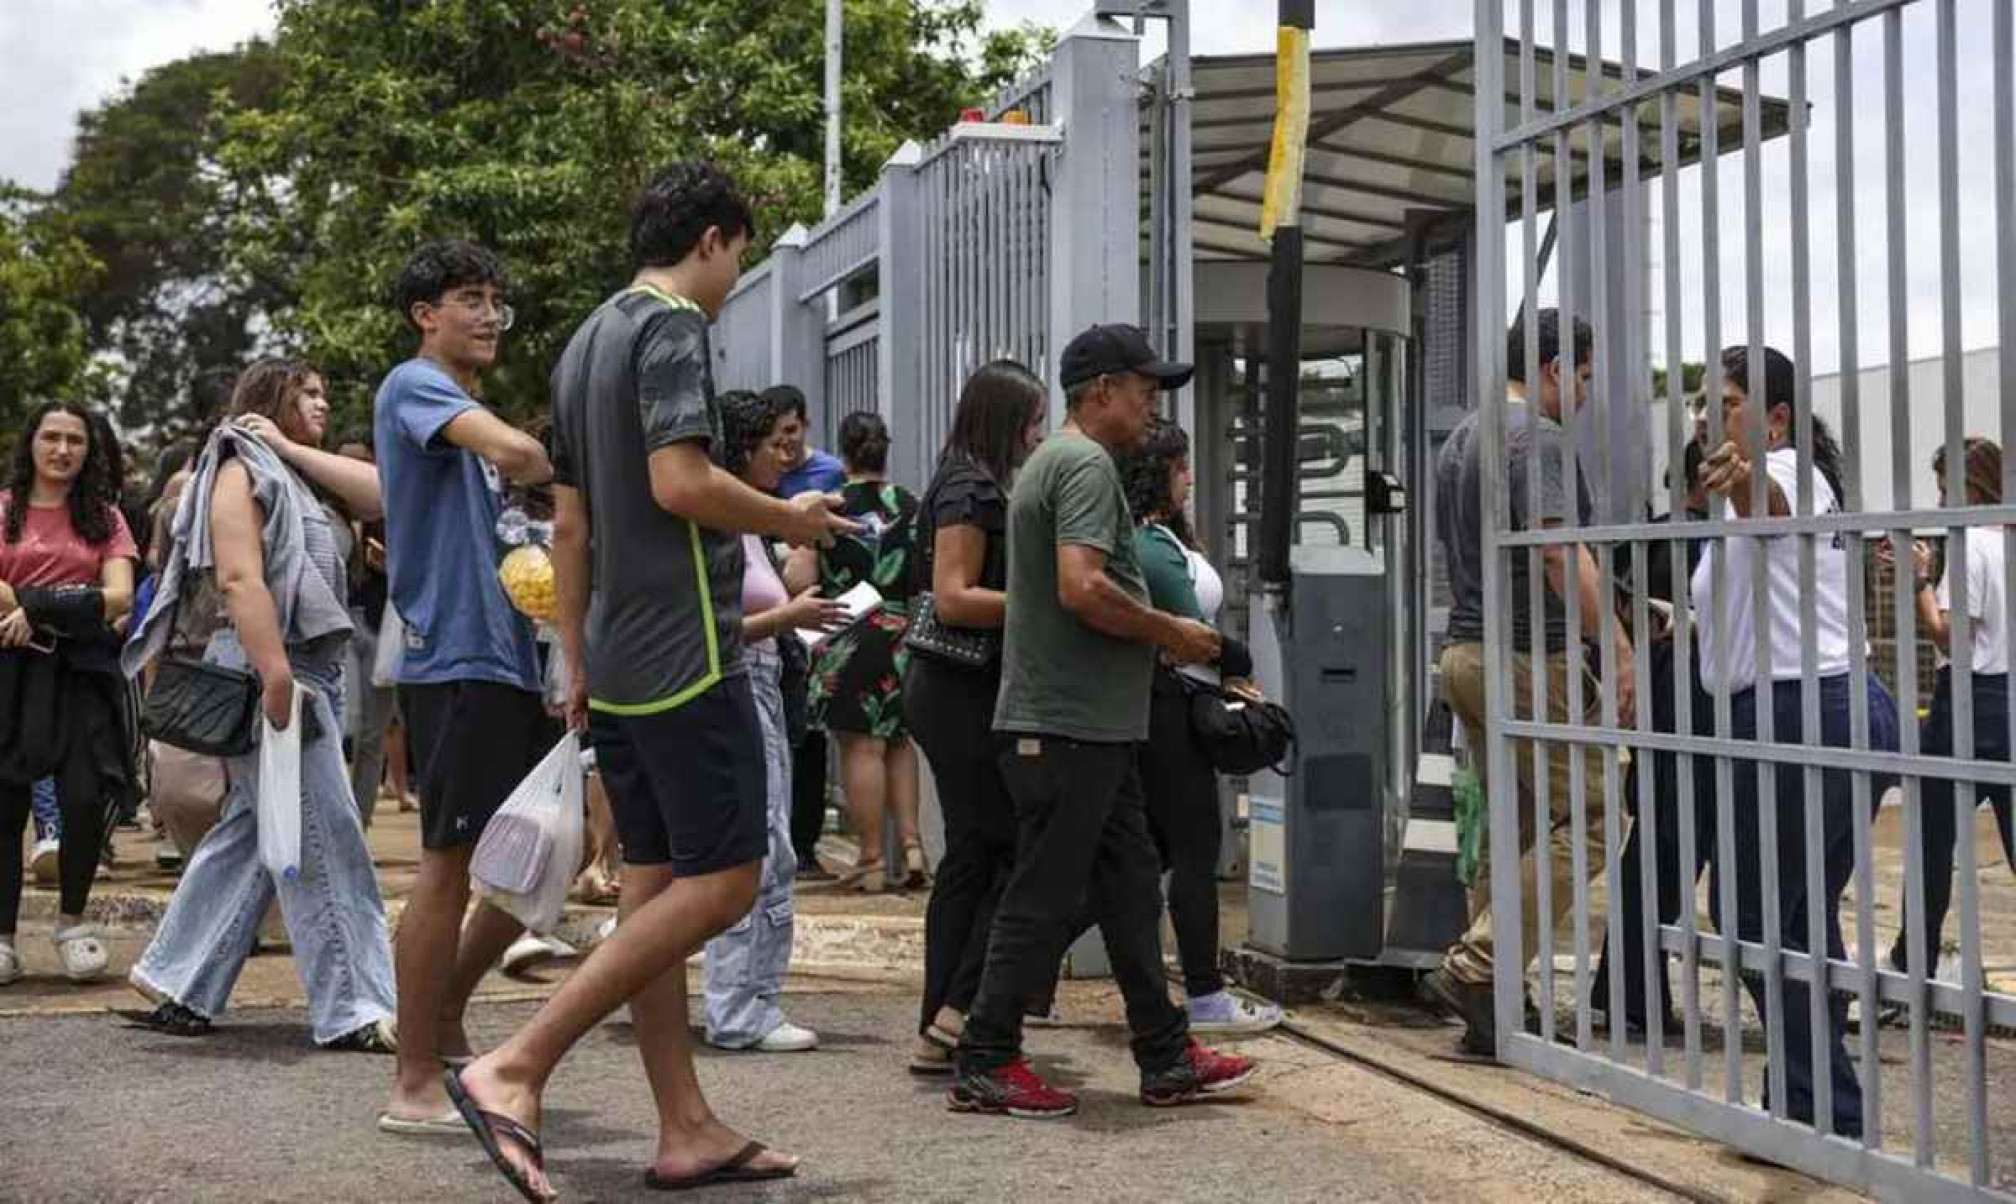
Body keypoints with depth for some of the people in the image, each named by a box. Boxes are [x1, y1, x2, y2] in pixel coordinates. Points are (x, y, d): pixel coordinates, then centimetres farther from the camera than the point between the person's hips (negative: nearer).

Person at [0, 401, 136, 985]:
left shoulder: (104, 517, 12)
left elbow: (119, 597, 0)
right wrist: (72, 604, -10)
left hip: (81, 667, 1)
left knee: (84, 798, -10)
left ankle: (72, 919, 12)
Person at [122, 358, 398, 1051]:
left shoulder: (293, 476, 21)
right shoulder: (242, 469, -6)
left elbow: (376, 493, 6)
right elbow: (240, 579, -18)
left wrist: (293, 449, 4)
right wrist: (276, 677, -26)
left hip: (311, 671, 10)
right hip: (269, 670, -10)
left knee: (250, 833, 12)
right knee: (324, 842, -9)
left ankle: (178, 987, 20)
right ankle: (352, 1011, -6)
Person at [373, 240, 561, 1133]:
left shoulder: (468, 414, 23)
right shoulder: (414, 385, -6)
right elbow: (516, 452, -24)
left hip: (512, 659, 9)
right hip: (455, 658, -9)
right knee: (449, 865, -6)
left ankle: (444, 1017, 26)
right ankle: (415, 1086, 1)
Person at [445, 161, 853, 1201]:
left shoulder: (587, 343, 19)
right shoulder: (673, 327, -9)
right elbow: (680, 483, -22)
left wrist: (576, 665, 22)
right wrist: (789, 518, -6)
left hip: (617, 660, 10)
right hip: (685, 654, -10)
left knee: (655, 881, 9)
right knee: (723, 880, -7)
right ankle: (514, 1069, -13)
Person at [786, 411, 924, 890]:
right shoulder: (912, 506, 1)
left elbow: (799, 582, -10)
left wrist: (791, 558, 11)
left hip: (849, 641, -4)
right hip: (905, 637, 4)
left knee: (862, 746, 0)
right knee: (898, 741, 17)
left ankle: (871, 859, 3)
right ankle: (911, 844, 10)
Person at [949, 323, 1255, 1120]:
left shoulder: (1050, 461, 20)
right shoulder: (1087, 463, -13)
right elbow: (1082, 588, -25)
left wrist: (1164, 636, 16)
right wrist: (1170, 633, -12)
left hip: (1089, 724, 11)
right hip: (1069, 723, -11)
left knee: (1130, 888, 13)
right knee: (1045, 897, -4)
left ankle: (1166, 1059, 18)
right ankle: (984, 1066, 4)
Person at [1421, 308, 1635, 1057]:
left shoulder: (1459, 439, 19)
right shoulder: (1537, 436, -11)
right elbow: (1560, 550, -23)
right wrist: (1621, 649, -26)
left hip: (1465, 652, 10)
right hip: (1528, 657, -10)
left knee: (1515, 828, 13)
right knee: (1589, 817, -6)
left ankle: (1490, 1010, 12)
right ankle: (1472, 969, -13)